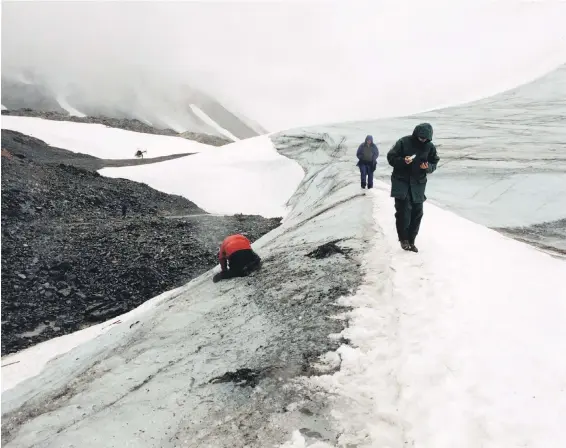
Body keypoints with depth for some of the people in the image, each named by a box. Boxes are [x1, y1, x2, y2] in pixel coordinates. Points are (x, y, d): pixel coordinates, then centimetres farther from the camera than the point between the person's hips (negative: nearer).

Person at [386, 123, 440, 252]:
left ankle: (411, 241, 19)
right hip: (401, 182, -3)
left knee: (417, 213, 5)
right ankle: (403, 238, 6)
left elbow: (434, 164, 8)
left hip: (418, 184, 4)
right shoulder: (404, 142, -9)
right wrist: (403, 161, -24)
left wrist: (428, 167, -15)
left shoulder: (430, 147, 1)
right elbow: (391, 157, -5)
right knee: (403, 210, -12)